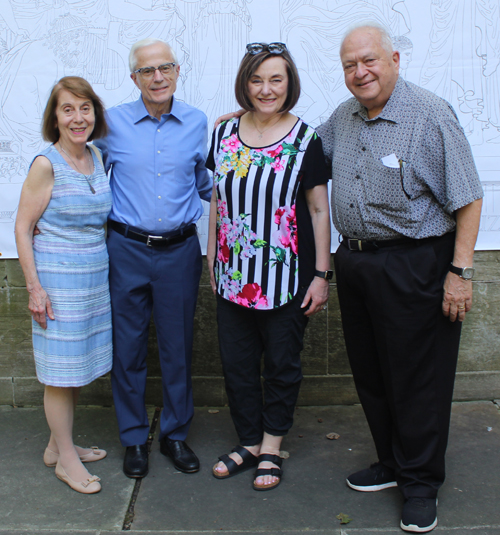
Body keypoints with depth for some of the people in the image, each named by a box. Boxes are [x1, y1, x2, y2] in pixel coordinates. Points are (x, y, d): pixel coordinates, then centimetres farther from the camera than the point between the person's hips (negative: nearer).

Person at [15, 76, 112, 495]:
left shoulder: (96, 158, 7)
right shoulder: (46, 164, -12)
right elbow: (23, 227, -11)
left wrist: (102, 264, 13)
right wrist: (34, 287, -14)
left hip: (95, 275, 7)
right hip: (59, 278, -7)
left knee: (78, 365, 15)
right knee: (61, 370, 3)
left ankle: (59, 446, 31)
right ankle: (65, 457, 18)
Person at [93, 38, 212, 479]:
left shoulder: (197, 123, 4)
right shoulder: (112, 123, 0)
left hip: (180, 250, 1)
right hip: (126, 248, -1)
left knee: (178, 346, 9)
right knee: (128, 346, 7)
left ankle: (175, 434, 27)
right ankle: (134, 438, 25)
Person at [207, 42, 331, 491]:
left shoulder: (306, 140, -6)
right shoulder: (225, 134, 5)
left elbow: (319, 210, -5)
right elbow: (217, 200, 12)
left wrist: (321, 275, -8)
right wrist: (212, 257, 13)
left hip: (286, 278, -3)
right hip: (234, 274, 4)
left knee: (282, 364, 10)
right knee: (237, 362, 12)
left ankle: (272, 448, 28)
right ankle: (249, 443, 31)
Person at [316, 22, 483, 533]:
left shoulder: (430, 114, -11)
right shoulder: (343, 117, 10)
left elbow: (467, 198, -13)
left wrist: (460, 271, -17)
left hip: (414, 266, -7)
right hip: (354, 262, 7)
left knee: (417, 380, 3)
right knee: (369, 373, 16)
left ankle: (420, 483, 21)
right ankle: (391, 462, 35)